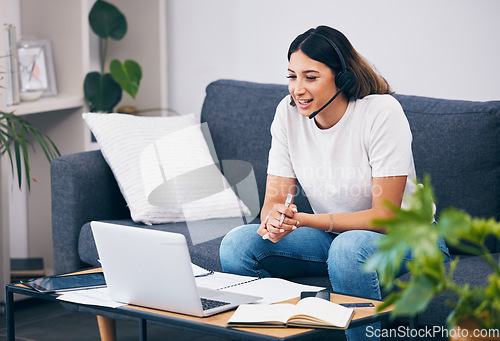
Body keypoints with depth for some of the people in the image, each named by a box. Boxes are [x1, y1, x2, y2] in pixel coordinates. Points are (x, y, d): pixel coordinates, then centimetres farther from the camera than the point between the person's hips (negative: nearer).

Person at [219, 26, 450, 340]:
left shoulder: (382, 112, -22)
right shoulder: (289, 112, -6)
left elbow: (385, 215, -24)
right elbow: (275, 198, -6)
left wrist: (304, 220, -34)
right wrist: (273, 221, -32)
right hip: (332, 234, 5)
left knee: (350, 246, -38)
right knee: (238, 244, -17)